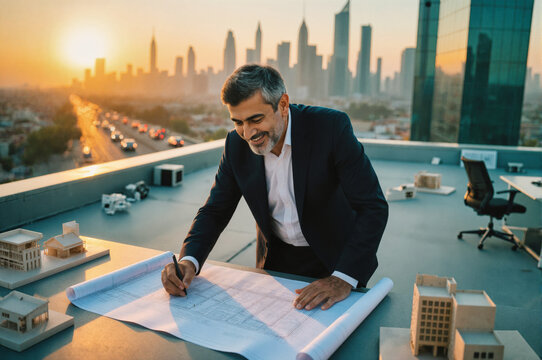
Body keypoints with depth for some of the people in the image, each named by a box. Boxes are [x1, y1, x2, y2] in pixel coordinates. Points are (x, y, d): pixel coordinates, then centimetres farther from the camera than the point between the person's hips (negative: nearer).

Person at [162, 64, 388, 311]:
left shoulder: (331, 127, -20)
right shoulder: (237, 143, -7)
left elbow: (373, 207, -22)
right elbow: (215, 211, 0)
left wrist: (343, 279, -31)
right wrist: (188, 261, -18)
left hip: (336, 261, -3)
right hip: (276, 261, 4)